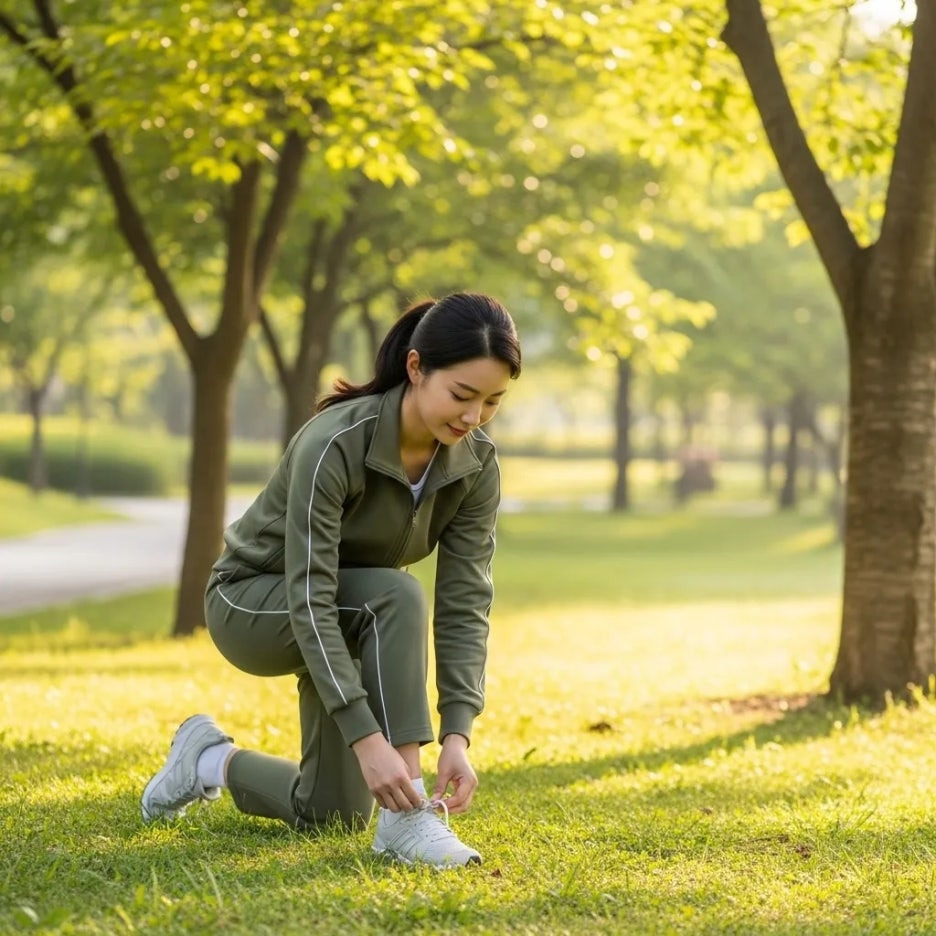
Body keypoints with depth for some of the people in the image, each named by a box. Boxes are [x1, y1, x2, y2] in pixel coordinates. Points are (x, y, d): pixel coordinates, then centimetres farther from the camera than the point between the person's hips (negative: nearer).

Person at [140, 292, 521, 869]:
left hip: (354, 616, 6)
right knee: (398, 597, -36)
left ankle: (212, 759, 33)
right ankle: (407, 818, -32)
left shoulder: (475, 464, -18)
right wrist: (367, 738, -45)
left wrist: (457, 734, -30)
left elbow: (465, 602, -19)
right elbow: (309, 600, -38)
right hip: (253, 603, -6)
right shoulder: (334, 445, -35)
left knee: (336, 815, 7)